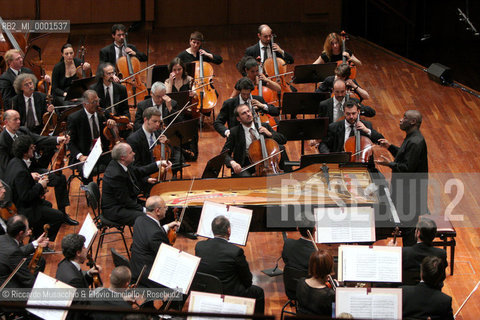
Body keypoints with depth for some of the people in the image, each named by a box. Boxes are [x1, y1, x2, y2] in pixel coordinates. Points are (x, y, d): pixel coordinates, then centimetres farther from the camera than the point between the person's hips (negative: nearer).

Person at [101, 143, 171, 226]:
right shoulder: (116, 175, -29)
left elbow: (138, 171, 18)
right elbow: (125, 201, -24)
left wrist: (160, 164, 12)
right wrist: (143, 209, -19)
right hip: (115, 210, -11)